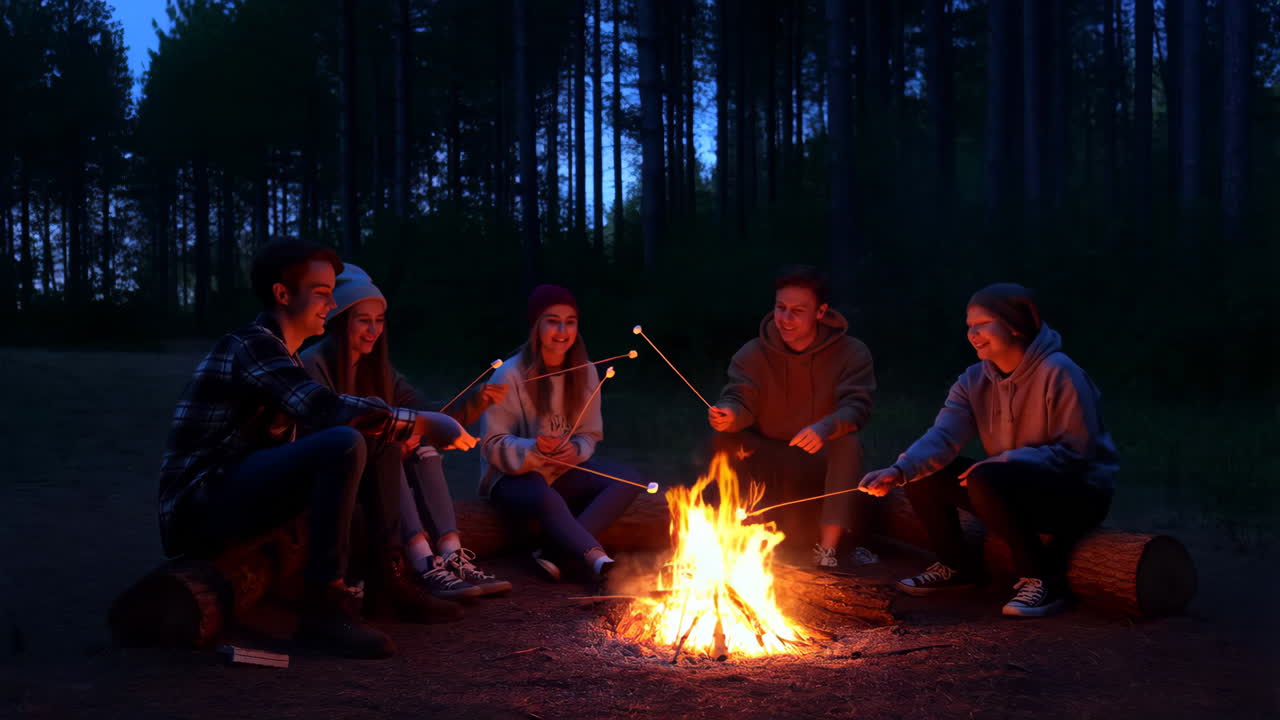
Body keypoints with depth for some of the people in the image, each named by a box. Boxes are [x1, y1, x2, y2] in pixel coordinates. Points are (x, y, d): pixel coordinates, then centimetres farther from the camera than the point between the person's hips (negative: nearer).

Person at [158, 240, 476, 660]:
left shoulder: (280, 352, 18)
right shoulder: (251, 345, -14)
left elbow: (320, 421, 15)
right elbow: (329, 411, -29)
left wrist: (402, 431, 0)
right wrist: (422, 423, -21)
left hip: (243, 495, 10)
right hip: (198, 507, -10)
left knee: (376, 443, 9)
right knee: (344, 443, -29)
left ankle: (389, 578, 3)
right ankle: (324, 606, -25)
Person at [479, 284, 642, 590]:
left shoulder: (585, 373, 1)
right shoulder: (511, 376, -14)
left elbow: (589, 435, 8)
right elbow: (493, 445, -13)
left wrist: (575, 450, -16)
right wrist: (534, 449, -32)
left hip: (564, 471, 6)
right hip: (514, 476, -6)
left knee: (627, 479, -19)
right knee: (547, 499, -39)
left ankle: (555, 551, -29)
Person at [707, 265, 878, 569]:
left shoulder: (851, 353, -7)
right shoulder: (753, 354, -1)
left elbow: (856, 407, -21)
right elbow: (740, 400, -14)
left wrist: (825, 428, -44)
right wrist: (729, 415, -41)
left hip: (825, 463, -2)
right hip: (771, 463, 2)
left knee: (848, 443, -34)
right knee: (726, 442, -25)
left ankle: (828, 546, -30)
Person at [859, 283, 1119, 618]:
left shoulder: (1058, 373, -18)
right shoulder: (975, 381, 1)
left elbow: (1076, 451, -19)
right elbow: (942, 436, -13)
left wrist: (1006, 461, -27)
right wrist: (898, 471, -31)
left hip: (1080, 493, -7)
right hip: (1013, 489, 7)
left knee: (988, 480, -34)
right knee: (923, 474, -7)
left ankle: (1043, 579, -17)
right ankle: (959, 566, 14)